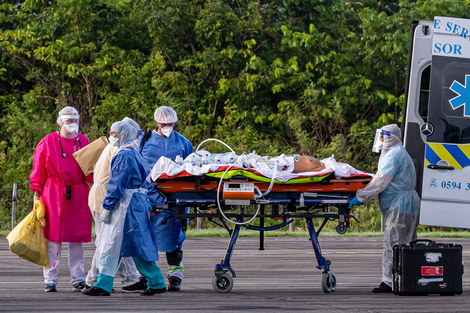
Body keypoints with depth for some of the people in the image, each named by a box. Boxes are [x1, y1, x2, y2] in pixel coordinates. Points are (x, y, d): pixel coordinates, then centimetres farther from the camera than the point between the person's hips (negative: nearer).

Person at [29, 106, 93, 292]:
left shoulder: (83, 142, 11)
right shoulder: (48, 142, 2)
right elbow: (38, 169, 4)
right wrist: (37, 192, -1)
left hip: (78, 196, 3)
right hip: (54, 195, -3)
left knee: (77, 238, 6)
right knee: (53, 237, -3)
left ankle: (78, 280, 11)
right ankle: (50, 280, 1)